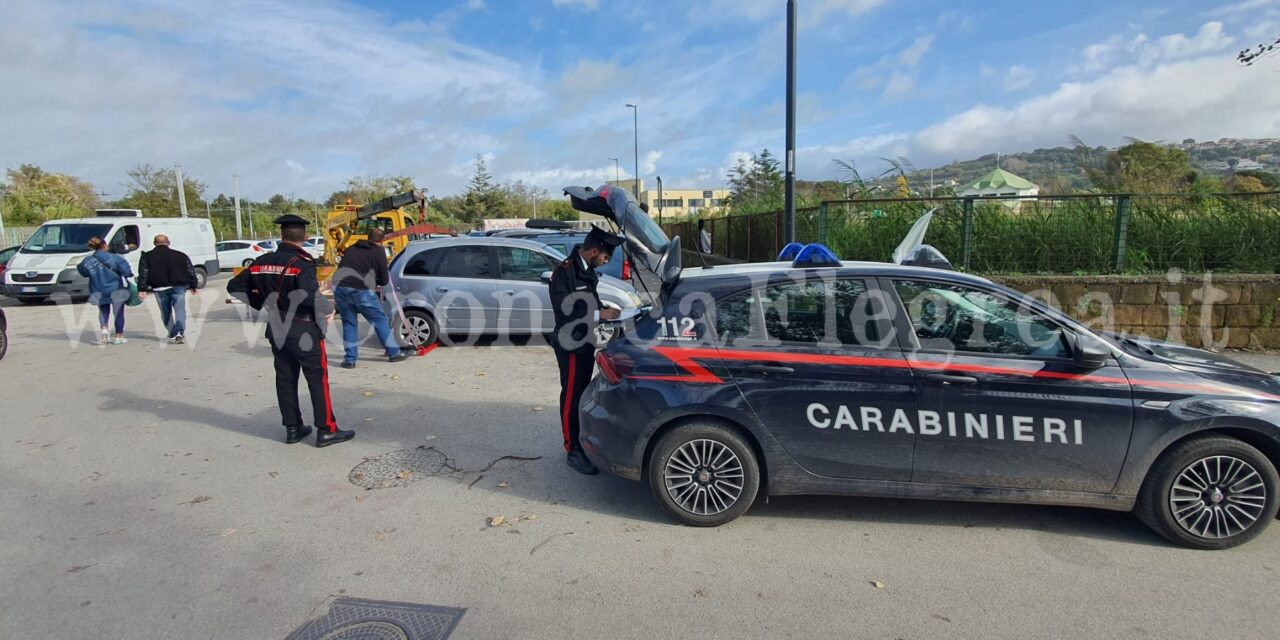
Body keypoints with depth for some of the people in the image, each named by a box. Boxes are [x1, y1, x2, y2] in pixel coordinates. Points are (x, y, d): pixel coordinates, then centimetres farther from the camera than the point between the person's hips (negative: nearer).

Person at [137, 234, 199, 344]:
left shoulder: (147, 257, 8)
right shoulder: (180, 255, 9)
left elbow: (143, 274, 1)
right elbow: (191, 271, 9)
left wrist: (142, 290, 0)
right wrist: (193, 286, 16)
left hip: (159, 288, 1)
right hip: (178, 287, -1)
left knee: (166, 312, 13)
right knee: (180, 310, -5)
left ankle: (173, 334, 16)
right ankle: (180, 333, -23)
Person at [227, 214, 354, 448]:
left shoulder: (262, 262, 4)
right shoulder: (302, 263, -17)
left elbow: (234, 287, 10)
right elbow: (310, 295, -31)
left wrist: (262, 303, 17)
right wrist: (327, 309, -14)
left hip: (277, 329, 7)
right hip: (304, 330, -6)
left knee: (285, 379, 14)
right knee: (318, 378, 0)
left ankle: (292, 428, 21)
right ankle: (326, 430, 1)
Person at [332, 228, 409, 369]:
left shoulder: (351, 249, 25)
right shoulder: (379, 252, 9)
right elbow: (384, 280, 7)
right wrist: (376, 283, 30)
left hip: (340, 288, 5)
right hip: (361, 290, -5)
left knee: (349, 323, 17)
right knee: (380, 320, 10)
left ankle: (349, 360, 16)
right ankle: (393, 353, 16)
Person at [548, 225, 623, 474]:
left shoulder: (587, 270, 5)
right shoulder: (564, 273, -21)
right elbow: (565, 312, -25)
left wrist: (606, 310, -1)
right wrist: (600, 314, -24)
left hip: (586, 342, 9)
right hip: (571, 346, -8)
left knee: (582, 394, 18)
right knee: (571, 397, 1)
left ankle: (582, 440, 32)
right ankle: (573, 450, 11)